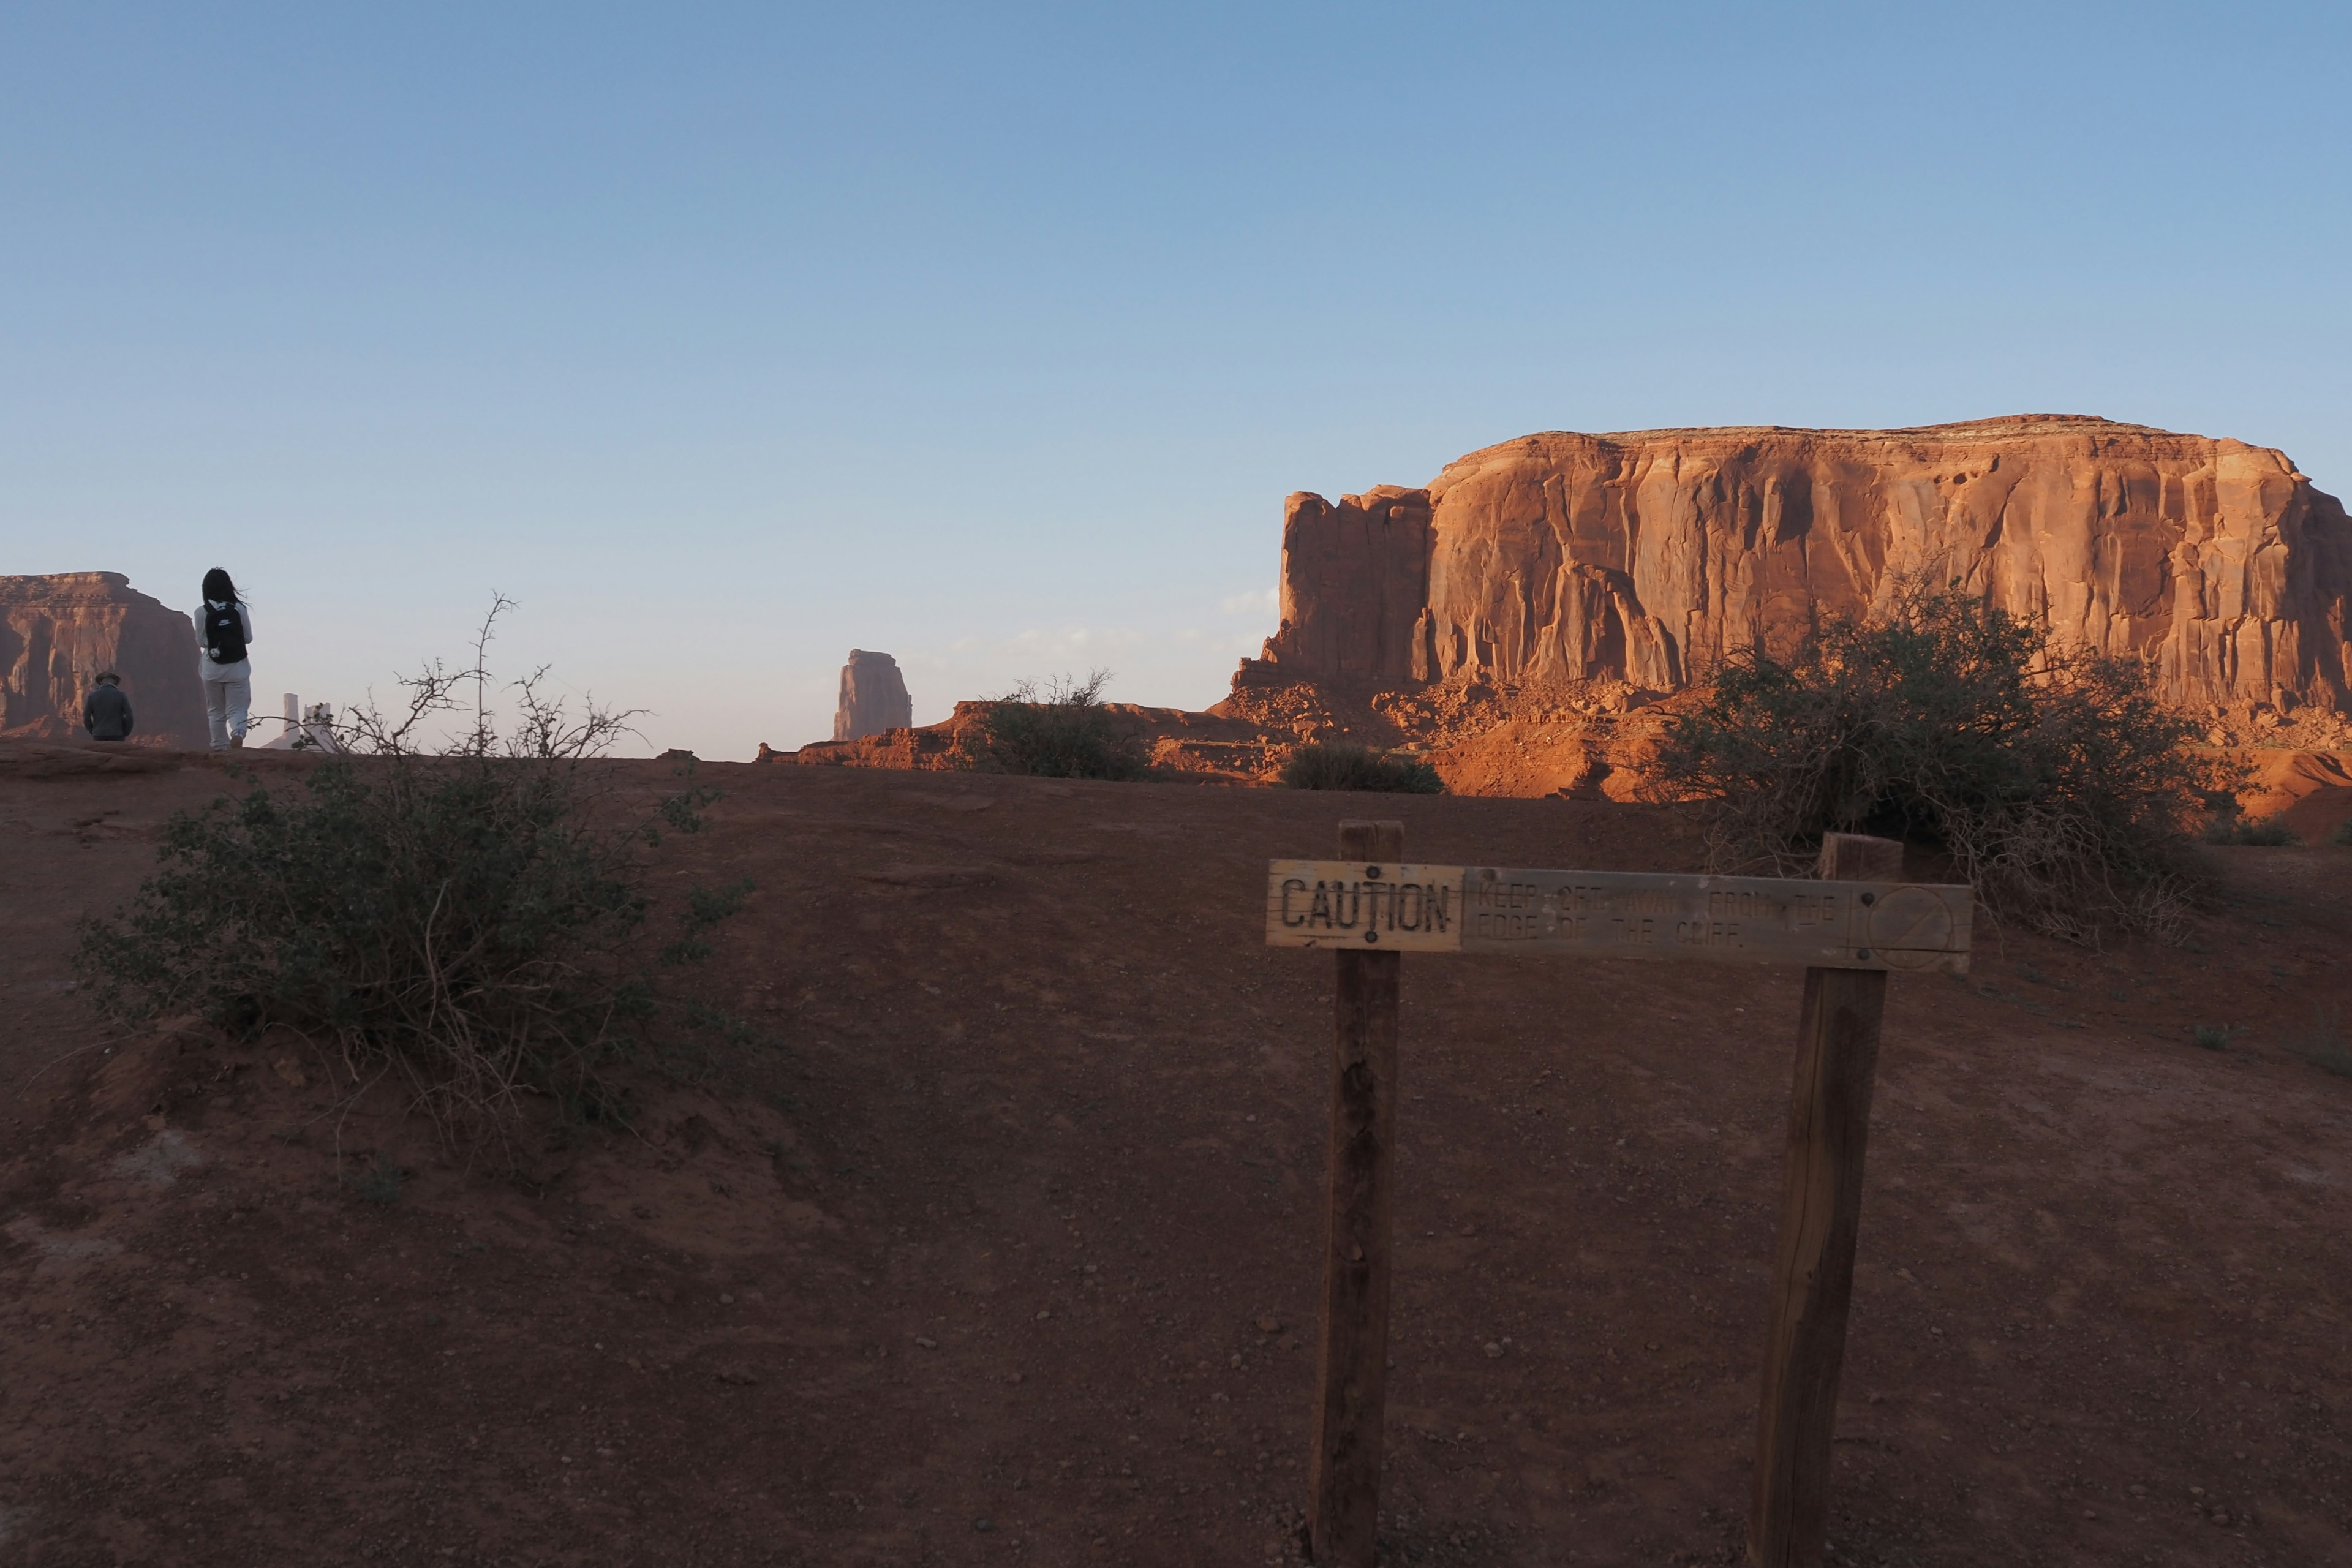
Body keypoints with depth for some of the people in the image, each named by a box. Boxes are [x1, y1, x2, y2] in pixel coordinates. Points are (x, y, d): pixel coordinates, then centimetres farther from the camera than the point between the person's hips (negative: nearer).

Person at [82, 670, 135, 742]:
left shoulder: (93, 695, 1)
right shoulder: (121, 695, -3)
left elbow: (86, 716, 0)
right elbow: (129, 716, -7)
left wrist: (92, 732, 13)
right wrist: (125, 733, 6)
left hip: (99, 736, 1)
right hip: (116, 736, -1)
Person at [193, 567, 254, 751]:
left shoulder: (202, 612, -7)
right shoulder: (239, 609, -6)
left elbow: (201, 642, 0)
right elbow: (248, 637, 2)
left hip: (212, 668, 0)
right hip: (237, 667, 0)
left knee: (216, 711, 14)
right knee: (237, 709, 4)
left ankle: (220, 748, 17)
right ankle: (238, 734, -25)